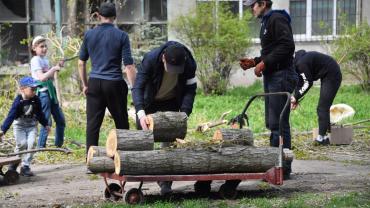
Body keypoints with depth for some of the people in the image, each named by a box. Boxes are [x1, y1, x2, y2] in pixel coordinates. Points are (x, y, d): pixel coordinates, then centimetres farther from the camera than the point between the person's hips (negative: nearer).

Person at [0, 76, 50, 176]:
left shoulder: (36, 100, -9)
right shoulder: (18, 101, -21)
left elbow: (40, 113, 8)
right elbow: (11, 116, -24)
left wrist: (45, 124, 17)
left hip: (32, 126, 3)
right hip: (19, 125, -3)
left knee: (31, 144, -14)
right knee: (22, 144, -16)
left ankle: (25, 166, -6)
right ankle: (13, 164, 7)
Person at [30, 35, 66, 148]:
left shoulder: (45, 59, 14)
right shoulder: (36, 60, -10)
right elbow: (42, 77, -22)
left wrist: (57, 67, 5)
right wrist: (54, 68, -17)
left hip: (51, 91, 9)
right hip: (43, 93, -9)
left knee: (61, 120, 11)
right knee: (47, 122, -8)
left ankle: (59, 146, 22)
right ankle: (41, 148, -1)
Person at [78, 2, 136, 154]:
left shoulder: (89, 34, 6)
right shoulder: (121, 36, -2)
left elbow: (81, 63, 10)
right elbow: (129, 66, -6)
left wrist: (85, 84, 20)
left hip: (94, 83, 2)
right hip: (115, 84, -2)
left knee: (92, 124, 3)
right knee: (121, 124, 9)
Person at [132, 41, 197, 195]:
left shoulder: (189, 65, -27)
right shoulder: (150, 59, -34)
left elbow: (190, 90, -17)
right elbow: (137, 88, -35)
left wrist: (184, 113, -32)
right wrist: (141, 113, -49)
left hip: (171, 102, 1)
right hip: (149, 101, -1)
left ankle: (165, 182, -7)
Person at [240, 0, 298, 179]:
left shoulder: (277, 19, -10)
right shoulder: (266, 22, 21)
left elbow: (287, 46, -21)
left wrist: (264, 63, -18)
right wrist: (254, 62, 12)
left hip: (281, 77, -10)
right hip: (271, 77, 10)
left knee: (278, 124, -9)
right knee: (272, 123, 11)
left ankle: (283, 168, -5)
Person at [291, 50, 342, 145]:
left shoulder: (301, 63, -23)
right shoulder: (298, 62, 7)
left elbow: (308, 83, -21)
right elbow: (300, 83, 9)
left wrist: (296, 97, -13)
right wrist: (295, 99, -1)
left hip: (332, 76, -11)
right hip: (326, 76, 11)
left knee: (323, 108, -13)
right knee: (323, 107, 12)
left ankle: (321, 137, -14)